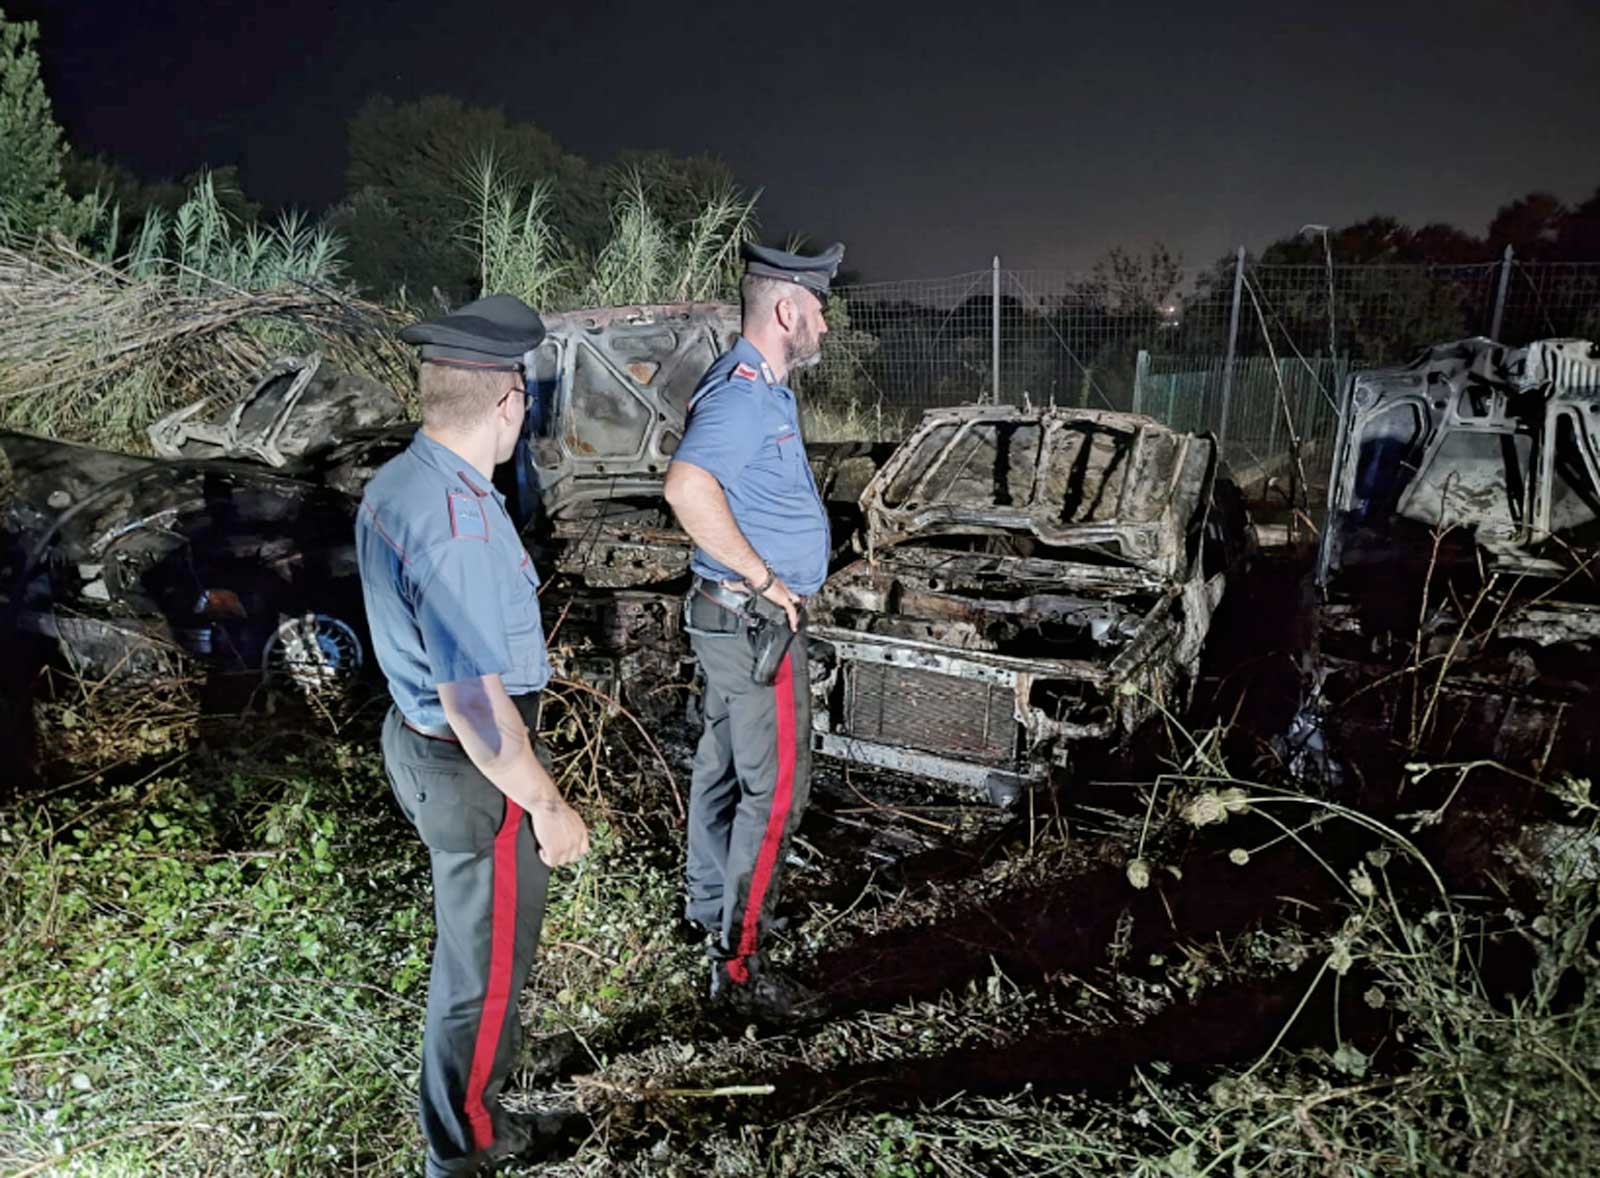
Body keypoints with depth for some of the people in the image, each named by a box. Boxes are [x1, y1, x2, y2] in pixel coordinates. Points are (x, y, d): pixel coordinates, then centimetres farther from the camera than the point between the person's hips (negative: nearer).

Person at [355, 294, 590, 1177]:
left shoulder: (394, 483, -1)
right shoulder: (457, 528, -32)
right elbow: (477, 706, -29)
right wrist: (547, 807, -18)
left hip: (419, 738, 9)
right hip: (475, 772, -9)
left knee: (472, 932, 30)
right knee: (487, 957, 14)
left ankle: (489, 1062, 56)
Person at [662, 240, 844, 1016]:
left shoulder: (755, 386, 11)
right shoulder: (743, 394, -22)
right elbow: (687, 487, -39)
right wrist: (763, 579, -28)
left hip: (734, 621, 10)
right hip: (754, 624, -10)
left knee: (723, 764, 21)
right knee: (776, 789, -3)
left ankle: (709, 904, 38)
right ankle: (737, 965, 7)